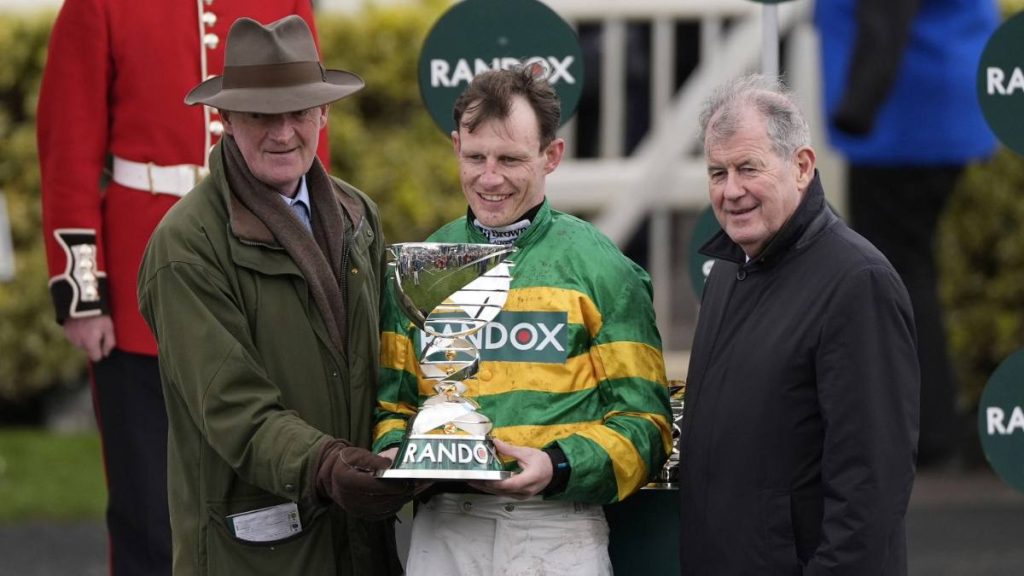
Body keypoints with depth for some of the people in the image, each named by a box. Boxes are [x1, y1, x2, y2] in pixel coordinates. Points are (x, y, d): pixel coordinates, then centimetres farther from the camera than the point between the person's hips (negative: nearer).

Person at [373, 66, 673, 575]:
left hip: (558, 532, -3)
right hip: (442, 529, 3)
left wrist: (558, 467, -17)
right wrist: (393, 452, -4)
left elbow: (642, 423, -2)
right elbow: (393, 400, 17)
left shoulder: (603, 271, 0)